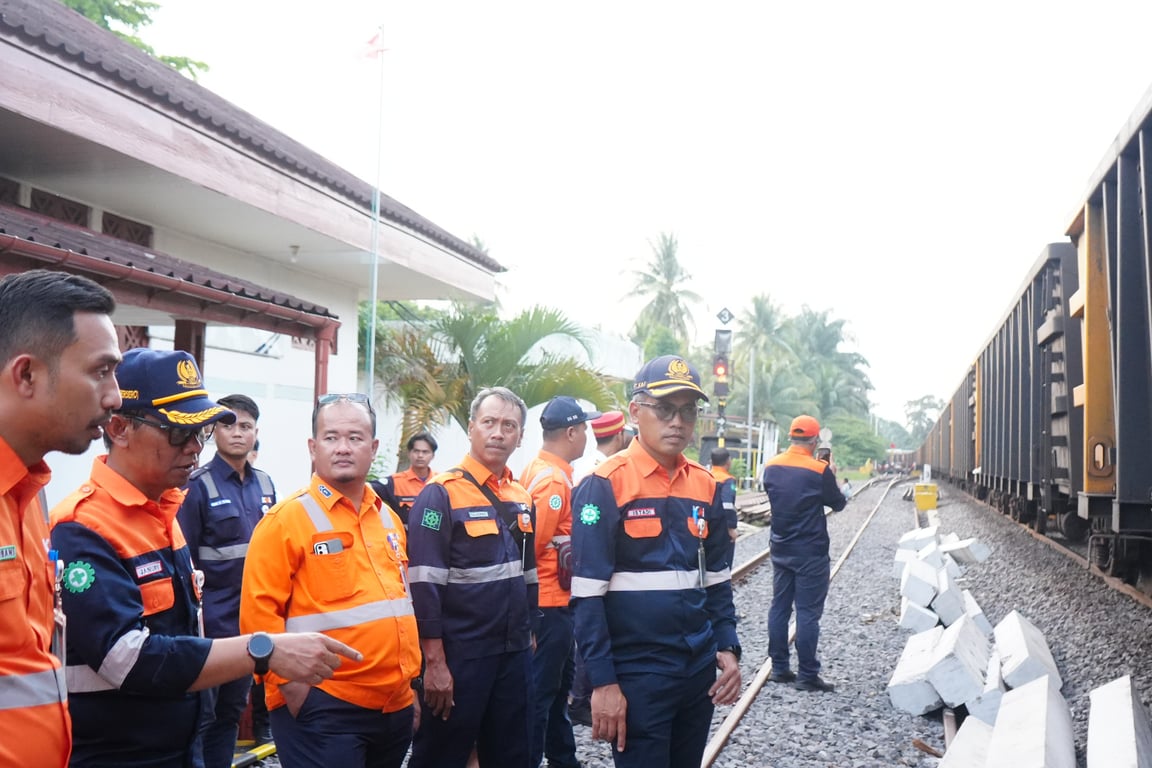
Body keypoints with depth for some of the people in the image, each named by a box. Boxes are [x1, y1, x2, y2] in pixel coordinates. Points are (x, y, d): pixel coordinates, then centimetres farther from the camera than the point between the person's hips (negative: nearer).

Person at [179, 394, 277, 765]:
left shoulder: (264, 484, 8)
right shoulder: (198, 486, -10)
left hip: (251, 617, 6)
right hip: (211, 620, -6)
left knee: (231, 710, 16)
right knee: (201, 715, 2)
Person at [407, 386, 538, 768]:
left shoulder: (522, 498, 10)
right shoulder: (441, 493, -11)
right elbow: (424, 584, -16)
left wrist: (529, 633, 16)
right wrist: (434, 661, -18)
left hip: (515, 654, 7)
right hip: (458, 655, -6)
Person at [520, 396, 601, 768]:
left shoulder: (538, 470, 10)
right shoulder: (554, 479, -20)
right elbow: (529, 545, -23)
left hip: (552, 600, 10)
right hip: (550, 602, -10)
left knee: (558, 682, 20)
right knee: (541, 689, 0)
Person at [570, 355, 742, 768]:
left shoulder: (705, 485, 5)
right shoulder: (604, 485, -13)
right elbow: (587, 594, -14)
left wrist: (728, 648, 6)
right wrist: (603, 682, -15)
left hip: (700, 670, 6)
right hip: (637, 675, -6)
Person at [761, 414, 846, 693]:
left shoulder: (771, 466, -1)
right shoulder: (820, 471, -16)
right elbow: (838, 504, -3)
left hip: (780, 549, 6)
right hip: (810, 552, -5)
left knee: (779, 607, 12)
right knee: (808, 612, -1)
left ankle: (779, 668, 18)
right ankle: (807, 675, 4)